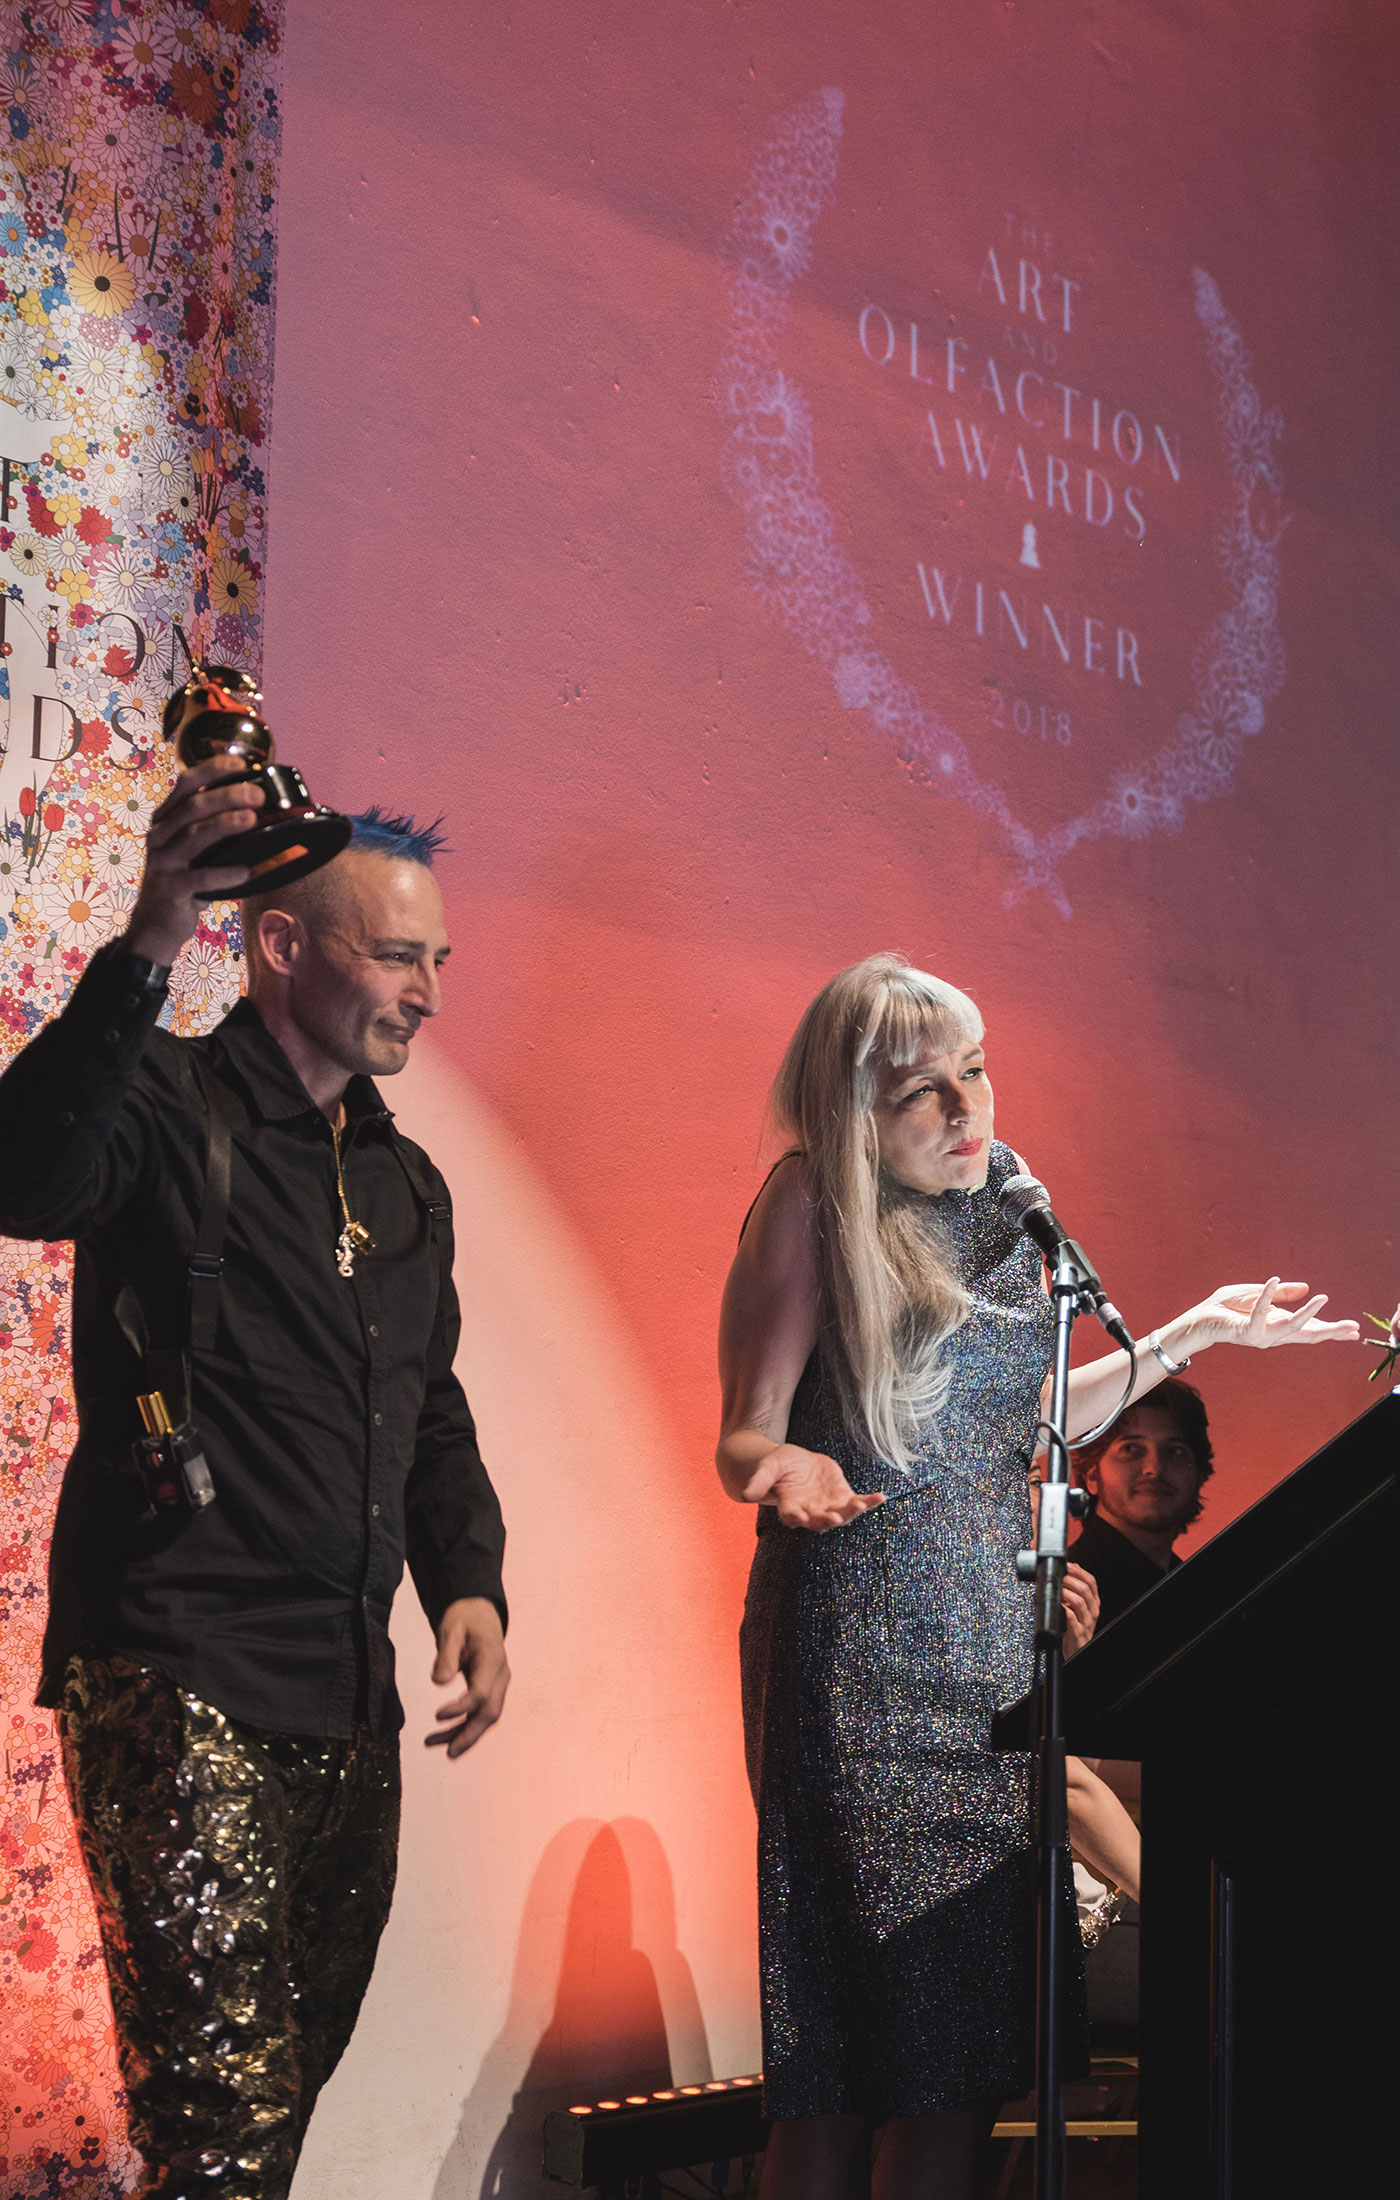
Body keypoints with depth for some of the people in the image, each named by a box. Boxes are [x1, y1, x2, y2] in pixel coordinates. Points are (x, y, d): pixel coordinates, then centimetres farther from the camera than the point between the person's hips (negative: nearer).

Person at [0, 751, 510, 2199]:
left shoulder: (408, 1184, 18)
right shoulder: (169, 1105, -7)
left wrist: (468, 1584, 8)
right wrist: (146, 949, -39)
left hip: (347, 1700, 8)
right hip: (177, 1679, -8)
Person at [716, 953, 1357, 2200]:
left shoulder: (1010, 1197, 12)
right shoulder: (813, 1207, -6)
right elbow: (747, 1436, -6)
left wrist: (1192, 1334, 22)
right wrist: (788, 1471, -29)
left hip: (996, 1649, 6)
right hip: (862, 1660, -6)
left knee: (973, 2053, 3)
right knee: (849, 2073, -7)